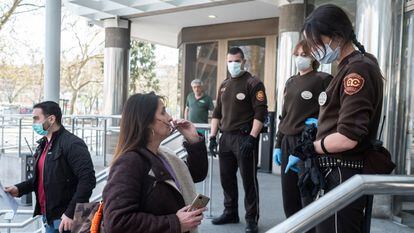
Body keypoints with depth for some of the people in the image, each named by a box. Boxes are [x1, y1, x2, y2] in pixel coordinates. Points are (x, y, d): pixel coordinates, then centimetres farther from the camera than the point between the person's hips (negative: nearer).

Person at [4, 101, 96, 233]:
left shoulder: (72, 144, -16)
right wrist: (19, 189, 10)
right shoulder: (44, 145, 13)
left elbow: (88, 179, -22)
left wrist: (71, 213, -23)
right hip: (48, 217, 8)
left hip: (65, 219, -8)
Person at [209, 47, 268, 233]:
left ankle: (251, 218, 10)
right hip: (226, 137, 7)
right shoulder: (224, 85, 16)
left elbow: (260, 113, -12)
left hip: (244, 137, -7)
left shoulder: (253, 83, -5)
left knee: (248, 179, -1)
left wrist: (251, 138, -20)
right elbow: (217, 112, 18)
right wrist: (213, 136, 10)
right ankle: (230, 212, 28)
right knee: (226, 177, 13)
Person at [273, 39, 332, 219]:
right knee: (288, 197, 9)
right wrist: (278, 144, 16)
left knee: (308, 197, -4)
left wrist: (320, 121, -19)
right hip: (287, 142, 7)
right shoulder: (290, 82, 17)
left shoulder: (323, 79, -2)